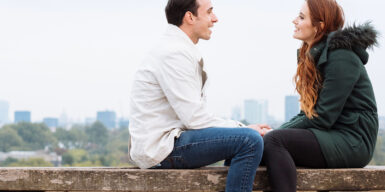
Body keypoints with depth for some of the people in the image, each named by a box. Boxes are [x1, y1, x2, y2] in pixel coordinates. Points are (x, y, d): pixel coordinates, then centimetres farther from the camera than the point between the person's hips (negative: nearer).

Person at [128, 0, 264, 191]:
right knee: (250, 140, -21)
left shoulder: (182, 50, 17)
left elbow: (192, 114, 15)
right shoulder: (173, 53, -16)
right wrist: (242, 127, -11)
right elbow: (195, 118, -20)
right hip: (159, 148, -11)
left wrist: (241, 127, 3)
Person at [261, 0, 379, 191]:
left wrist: (274, 134, -14)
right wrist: (276, 131, 0)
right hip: (330, 137, 9)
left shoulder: (342, 57, -13)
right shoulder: (314, 55, 16)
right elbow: (307, 113, 16)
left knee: (273, 142, -26)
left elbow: (323, 117, -18)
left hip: (352, 142, -9)